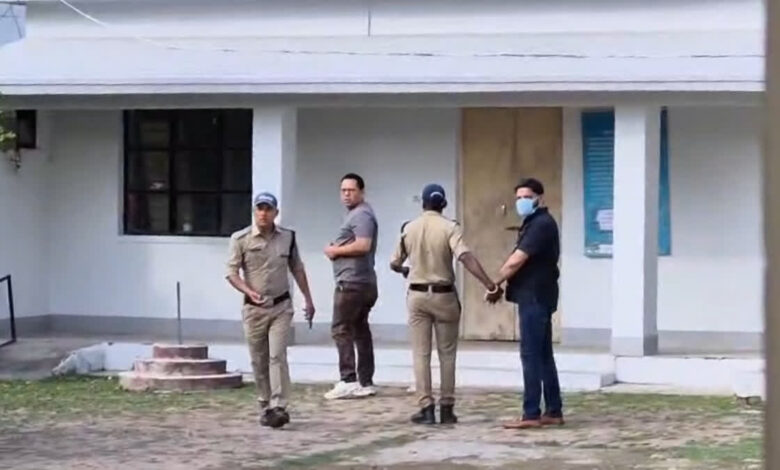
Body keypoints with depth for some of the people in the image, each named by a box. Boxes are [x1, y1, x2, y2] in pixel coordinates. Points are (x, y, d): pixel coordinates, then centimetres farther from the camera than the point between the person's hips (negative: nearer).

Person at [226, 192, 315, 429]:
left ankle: (279, 407, -14)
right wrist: (249, 291, -24)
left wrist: (308, 299, 15)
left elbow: (297, 269, 14)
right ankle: (265, 407, 18)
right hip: (254, 308, 0)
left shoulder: (287, 237, 4)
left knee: (277, 356, -11)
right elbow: (231, 272, -7)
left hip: (281, 306, 0)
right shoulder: (241, 239, -5)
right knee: (259, 361, 6)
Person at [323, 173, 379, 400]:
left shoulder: (361, 214, -12)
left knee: (341, 330, -10)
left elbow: (363, 245, -24)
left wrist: (336, 250, -13)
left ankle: (348, 381, -15)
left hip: (352, 282, -11)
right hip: (364, 282, 11)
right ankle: (365, 383, 11)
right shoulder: (356, 213, 22)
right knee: (360, 331, 10)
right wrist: (337, 249, 8)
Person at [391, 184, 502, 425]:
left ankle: (426, 408, 0)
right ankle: (446, 408, 8)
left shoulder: (409, 228, 1)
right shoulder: (450, 228, -9)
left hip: (417, 295, 2)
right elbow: (466, 257, -24)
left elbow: (394, 264, 10)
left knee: (421, 354, 4)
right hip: (444, 295, -2)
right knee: (447, 354, 8)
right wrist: (490, 285, -28)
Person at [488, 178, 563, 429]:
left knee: (531, 355, -9)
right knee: (543, 355, 11)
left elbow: (516, 261, -20)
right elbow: (520, 261, 18)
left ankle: (531, 414, -9)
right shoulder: (534, 223, 19)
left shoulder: (541, 224, -15)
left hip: (535, 298, -10)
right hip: (535, 298, 10)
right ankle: (553, 411, 14)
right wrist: (502, 284, 4)